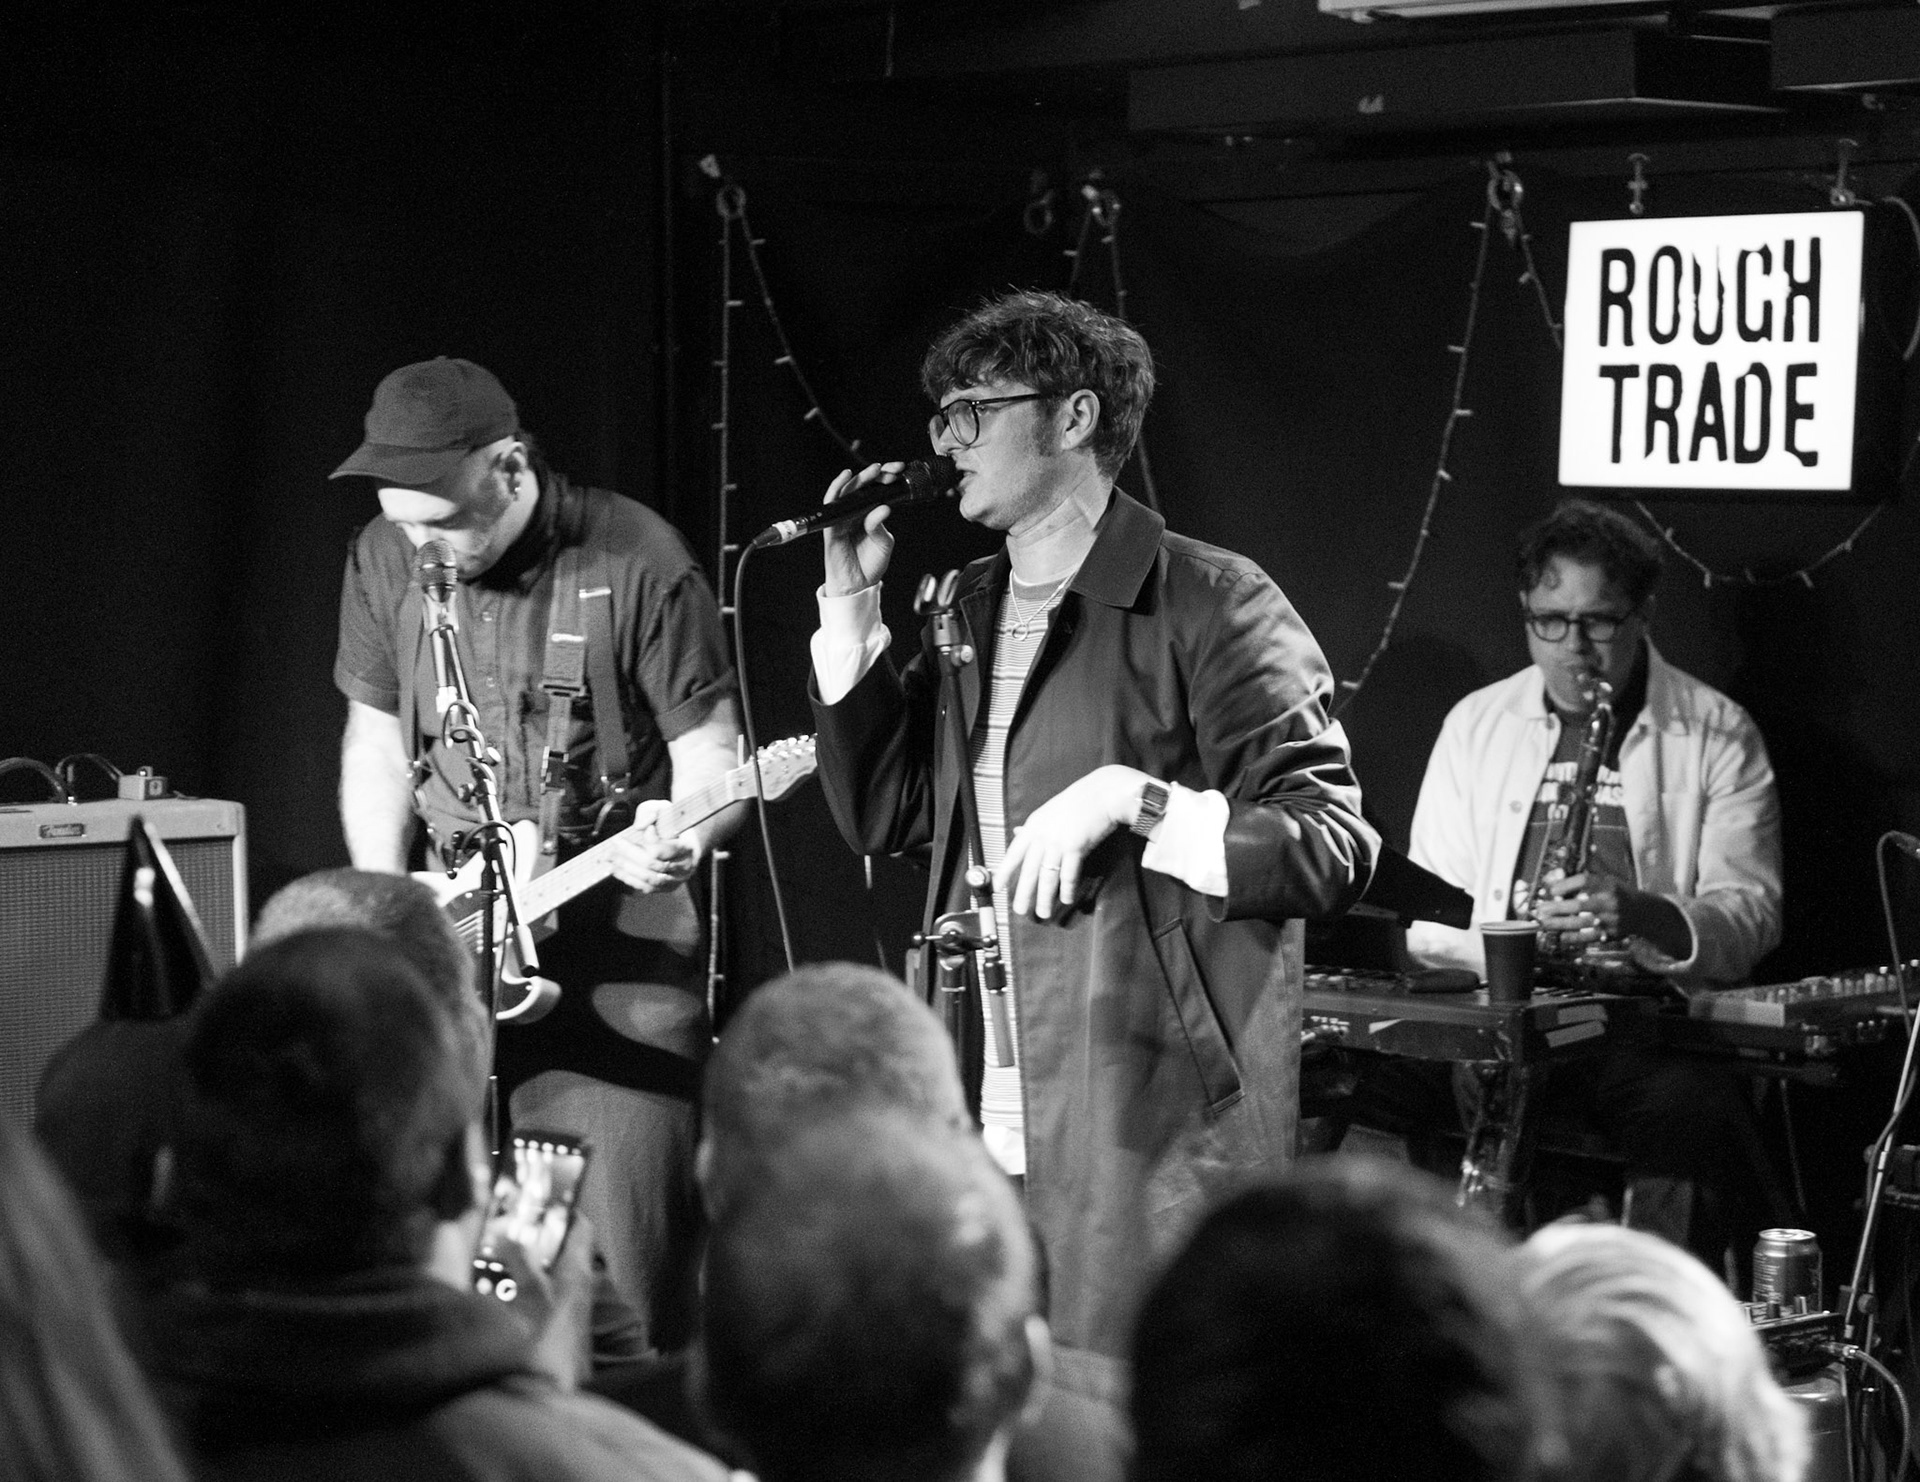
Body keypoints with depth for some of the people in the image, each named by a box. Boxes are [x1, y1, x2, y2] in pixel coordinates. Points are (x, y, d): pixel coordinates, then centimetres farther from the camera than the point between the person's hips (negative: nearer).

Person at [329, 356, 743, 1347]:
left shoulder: (637, 564, -12)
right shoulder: (385, 561, 2)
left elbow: (709, 751, -5)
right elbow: (375, 741, 12)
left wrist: (678, 837, -27)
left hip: (621, 934, -4)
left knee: (627, 1261, -9)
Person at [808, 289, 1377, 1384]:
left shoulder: (1209, 604, -7)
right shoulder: (970, 612, 17)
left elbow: (1336, 847, -11)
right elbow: (881, 816, 17)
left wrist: (1132, 799, -22)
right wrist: (852, 606, 11)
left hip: (1150, 1131, -7)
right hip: (981, 1127, 7)